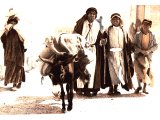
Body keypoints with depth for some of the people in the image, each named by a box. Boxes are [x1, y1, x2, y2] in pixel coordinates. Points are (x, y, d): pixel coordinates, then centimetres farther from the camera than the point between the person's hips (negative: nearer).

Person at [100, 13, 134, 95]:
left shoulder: (123, 31, 13)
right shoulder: (108, 30, 6)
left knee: (120, 70, 0)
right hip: (111, 53, -3)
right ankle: (111, 88, -1)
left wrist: (128, 54, 2)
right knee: (112, 70, -8)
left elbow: (127, 44, 10)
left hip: (121, 53, 3)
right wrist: (102, 41, -24)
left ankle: (116, 88, 9)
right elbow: (103, 41, -2)